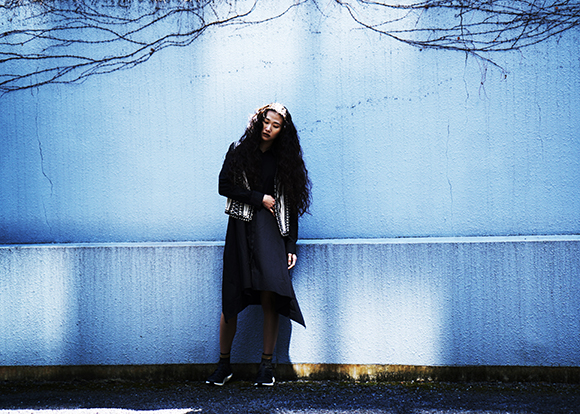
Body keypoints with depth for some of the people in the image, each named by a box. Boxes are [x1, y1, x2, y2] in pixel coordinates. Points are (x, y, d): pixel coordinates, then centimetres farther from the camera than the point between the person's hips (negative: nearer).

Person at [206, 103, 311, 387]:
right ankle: (223, 364, 7)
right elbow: (224, 186, 2)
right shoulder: (239, 151, 9)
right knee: (231, 299, -3)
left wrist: (291, 246, 2)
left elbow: (292, 205, 8)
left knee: (270, 296, -11)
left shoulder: (285, 160, 11)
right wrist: (259, 198, -4)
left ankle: (266, 365, -4)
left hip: (270, 231, 0)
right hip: (241, 228, 0)